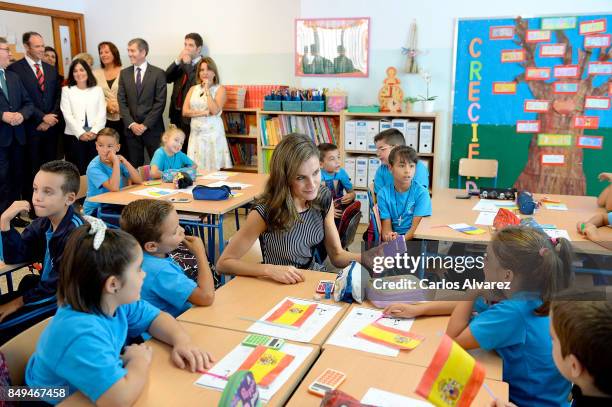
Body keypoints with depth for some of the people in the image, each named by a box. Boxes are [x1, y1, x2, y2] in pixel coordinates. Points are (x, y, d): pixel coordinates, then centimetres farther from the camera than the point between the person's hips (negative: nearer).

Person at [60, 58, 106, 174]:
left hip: (95, 136, 1)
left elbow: (102, 114, 4)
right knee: (79, 169, -1)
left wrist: (94, 131, -9)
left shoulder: (97, 89, 12)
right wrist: (81, 133, -11)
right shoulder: (66, 90, 8)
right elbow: (67, 115, -1)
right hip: (75, 136, -1)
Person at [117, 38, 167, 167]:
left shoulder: (158, 73, -2)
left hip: (152, 128, -3)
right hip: (131, 128, 3)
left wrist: (145, 125, -11)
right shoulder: (124, 73, 9)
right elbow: (122, 101, 5)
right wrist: (131, 124, -7)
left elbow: (160, 102, -7)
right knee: (134, 165, 7)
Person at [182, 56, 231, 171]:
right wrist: (204, 113, -9)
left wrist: (207, 90, -8)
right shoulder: (193, 89, 13)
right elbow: (185, 111, 3)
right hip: (196, 133, 3)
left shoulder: (219, 89, 2)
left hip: (213, 132, -3)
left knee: (214, 169, -4)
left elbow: (214, 110, -13)